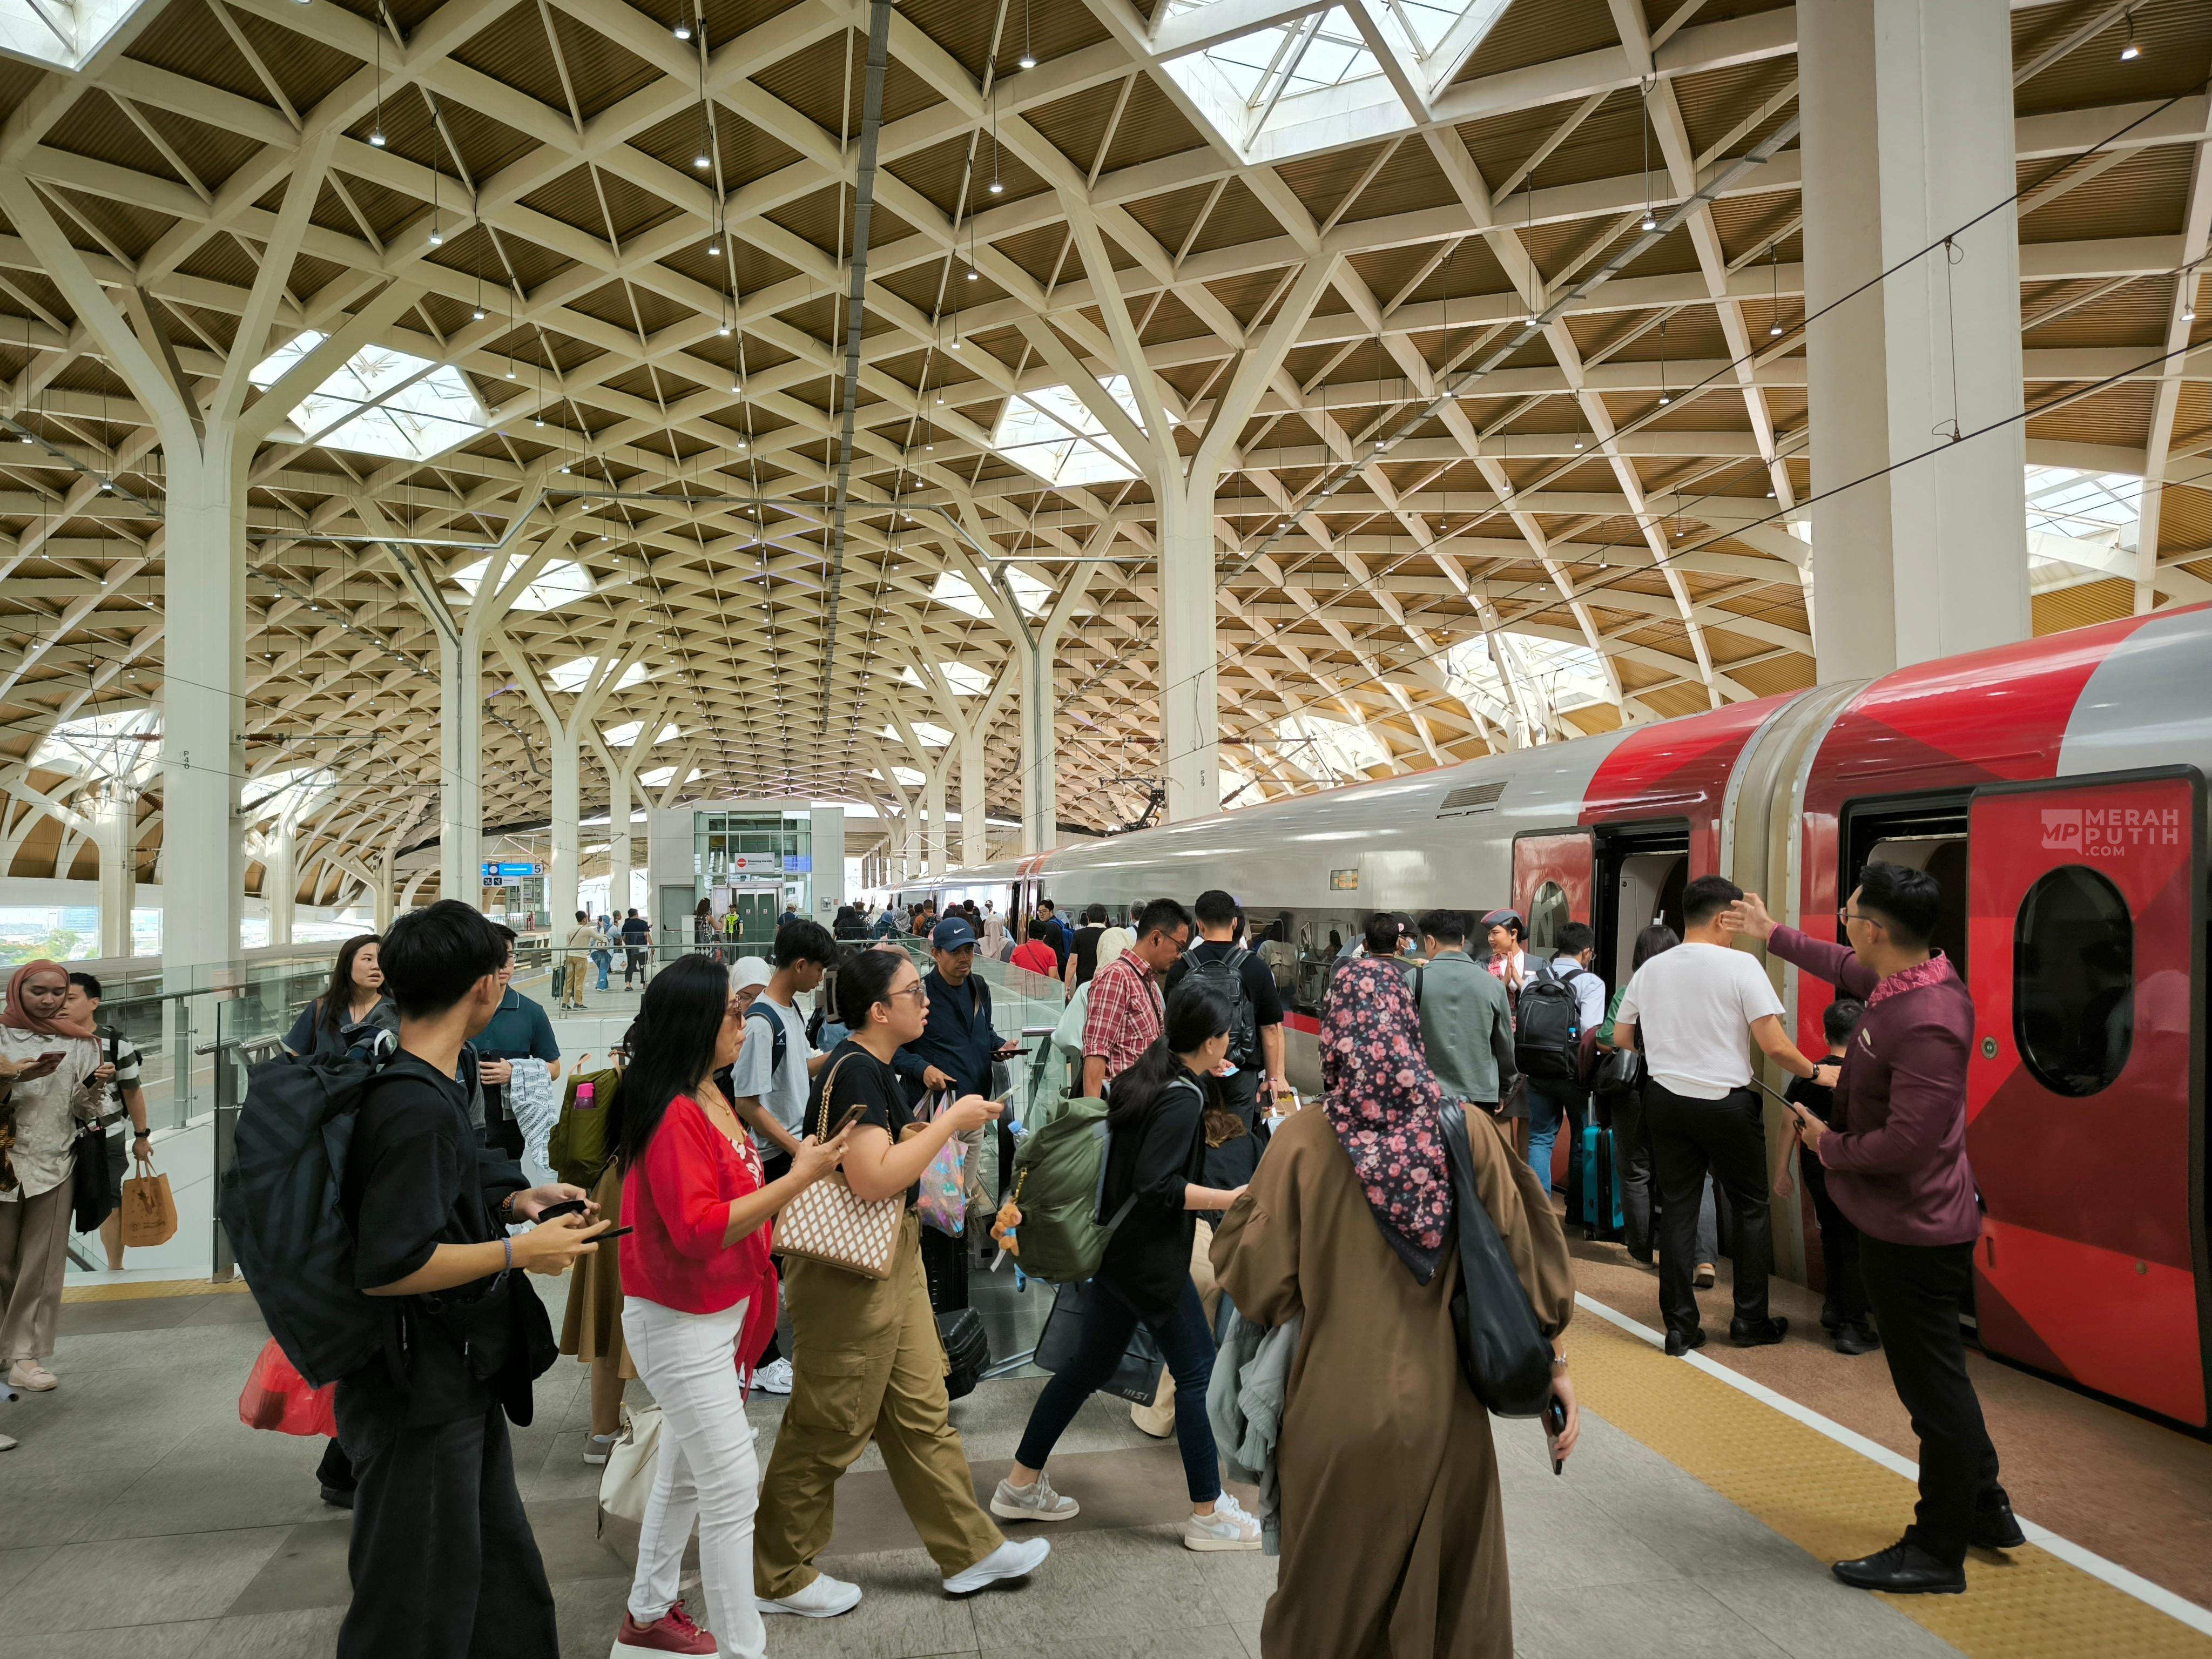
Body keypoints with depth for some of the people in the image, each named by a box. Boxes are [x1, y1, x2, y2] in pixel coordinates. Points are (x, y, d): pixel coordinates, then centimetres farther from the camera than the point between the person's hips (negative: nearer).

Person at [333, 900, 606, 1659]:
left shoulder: (420, 1085, 6)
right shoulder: (417, 1105, -25)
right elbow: (388, 1267, -29)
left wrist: (512, 1203, 6)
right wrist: (519, 1253, -20)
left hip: (462, 1378, 10)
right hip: (421, 1395, -10)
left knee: (503, 1580, 21)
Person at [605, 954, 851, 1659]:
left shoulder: (709, 1098, 4)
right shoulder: (674, 1116, -24)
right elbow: (700, 1230, -29)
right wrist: (796, 1180, -28)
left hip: (718, 1315, 9)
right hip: (682, 1326, -9)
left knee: (684, 1471, 22)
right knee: (734, 1490, -2)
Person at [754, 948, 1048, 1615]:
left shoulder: (873, 1067, 9)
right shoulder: (854, 1071, -22)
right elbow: (873, 1179, -30)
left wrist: (933, 1130, 6)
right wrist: (950, 1120, -22)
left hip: (890, 1259, 10)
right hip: (848, 1273, -10)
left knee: (922, 1412, 17)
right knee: (829, 1429, 6)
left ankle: (970, 1549, 28)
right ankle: (778, 1578, 24)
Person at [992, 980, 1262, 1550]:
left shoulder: (1147, 1077, 6)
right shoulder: (1183, 1098, -19)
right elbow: (1158, 1186, -26)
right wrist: (1231, 1199, -23)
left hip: (1119, 1247, 9)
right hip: (1152, 1260, -9)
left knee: (1090, 1365, 17)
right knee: (1199, 1372, 3)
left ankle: (1020, 1485, 26)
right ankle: (1208, 1515, 14)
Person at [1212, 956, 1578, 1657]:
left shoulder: (1305, 1140, -13)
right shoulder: (1466, 1131, -7)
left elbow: (1261, 1284, -11)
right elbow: (1523, 1258, -3)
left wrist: (1247, 1207, 5)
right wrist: (1554, 1362, 10)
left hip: (1338, 1419, -1)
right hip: (1445, 1413, 2)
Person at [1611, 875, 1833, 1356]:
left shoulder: (1650, 969, 3)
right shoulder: (1740, 964, -12)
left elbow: (1620, 1038, 11)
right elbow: (1775, 1046, -15)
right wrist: (1815, 1072, 2)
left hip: (1666, 1100, 4)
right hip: (1726, 1103, -4)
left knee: (1677, 1209, 9)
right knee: (1750, 1209, 14)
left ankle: (1680, 1326, 13)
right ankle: (1750, 1321, 21)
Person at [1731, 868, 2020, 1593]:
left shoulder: (1925, 1023, -30)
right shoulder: (1919, 977, 0)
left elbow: (1910, 1141, -31)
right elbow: (1850, 970, 23)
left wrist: (1828, 1145, -15)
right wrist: (1772, 934, 31)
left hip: (1913, 1229, -10)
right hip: (1909, 1219, 10)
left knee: (1933, 1386, 4)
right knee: (1934, 1377, 24)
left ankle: (1938, 1555, 18)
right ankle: (1984, 1510, 40)